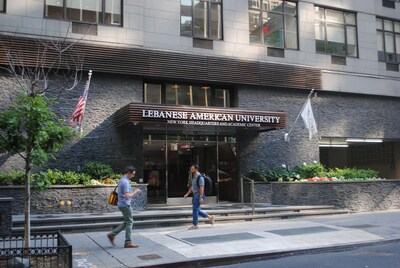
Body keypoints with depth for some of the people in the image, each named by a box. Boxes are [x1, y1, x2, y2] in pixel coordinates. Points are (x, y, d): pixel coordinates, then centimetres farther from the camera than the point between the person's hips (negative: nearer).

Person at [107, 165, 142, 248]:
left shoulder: (122, 180, 13)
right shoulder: (125, 182, -19)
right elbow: (127, 196, -24)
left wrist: (134, 192, 14)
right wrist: (135, 192, -13)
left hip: (122, 204, 10)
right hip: (125, 205, -10)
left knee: (127, 222, 16)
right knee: (129, 222, -1)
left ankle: (112, 234, 15)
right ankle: (128, 242, 5)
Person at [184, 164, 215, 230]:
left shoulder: (200, 177, -16)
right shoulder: (194, 177, 13)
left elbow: (201, 187, -22)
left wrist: (201, 197, -26)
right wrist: (187, 193, 16)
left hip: (199, 195, -9)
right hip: (195, 195, 9)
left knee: (195, 209, -5)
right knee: (197, 209, 13)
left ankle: (195, 225, 5)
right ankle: (210, 217, 23)